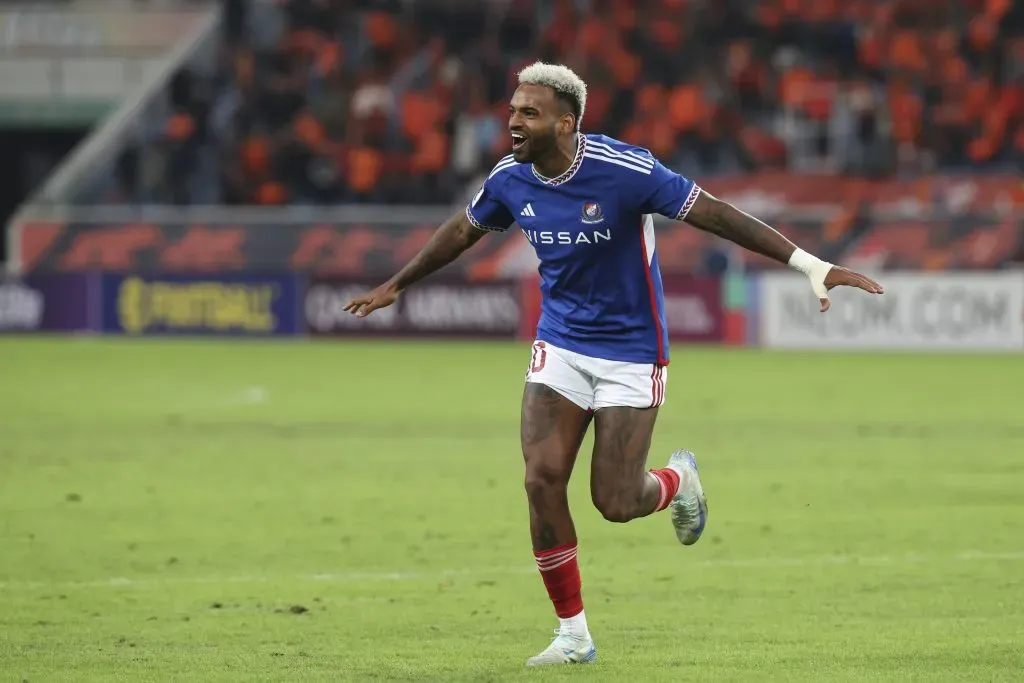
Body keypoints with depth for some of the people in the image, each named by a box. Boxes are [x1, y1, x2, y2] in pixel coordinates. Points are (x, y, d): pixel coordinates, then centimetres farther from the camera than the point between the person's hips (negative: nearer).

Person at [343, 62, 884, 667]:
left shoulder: (626, 171, -22)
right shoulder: (511, 181, -5)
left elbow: (713, 213, -21)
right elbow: (463, 231, 16)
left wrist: (811, 265, -24)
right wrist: (397, 285, 27)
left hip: (632, 352, -4)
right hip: (560, 346, 4)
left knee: (616, 503, -8)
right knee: (543, 480, -12)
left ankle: (678, 481, 31)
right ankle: (573, 635, 2)